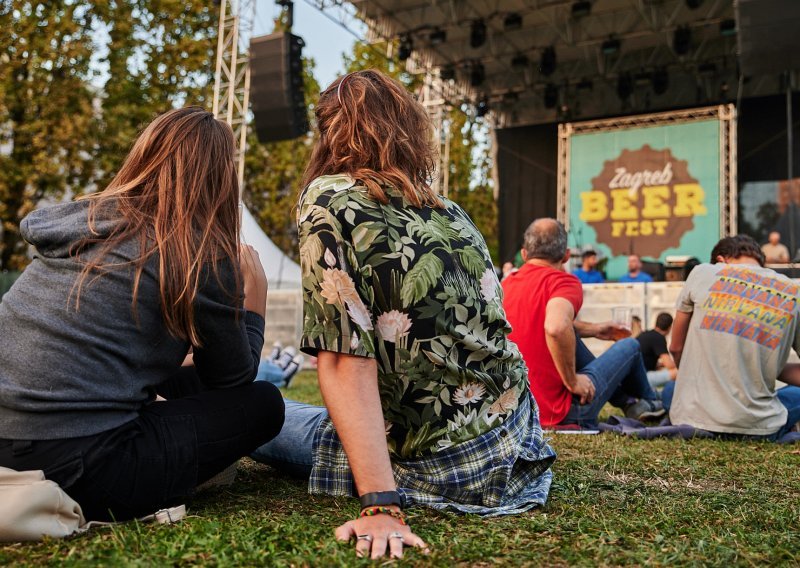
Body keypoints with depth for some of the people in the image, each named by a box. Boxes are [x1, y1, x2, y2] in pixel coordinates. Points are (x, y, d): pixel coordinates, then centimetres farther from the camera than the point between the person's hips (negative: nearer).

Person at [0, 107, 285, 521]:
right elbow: (233, 381, 3)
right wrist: (255, 297, 16)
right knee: (262, 403, 3)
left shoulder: (82, 214, 8)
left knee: (188, 380, 28)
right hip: (77, 470, -8)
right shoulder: (204, 256, -9)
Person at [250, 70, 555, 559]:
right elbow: (477, 330, 12)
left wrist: (381, 505, -23)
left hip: (445, 467, -7)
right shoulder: (450, 211, 6)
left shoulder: (331, 200, -13)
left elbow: (347, 361, -21)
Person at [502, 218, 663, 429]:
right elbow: (556, 328, -39)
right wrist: (573, 381, -24)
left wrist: (592, 329, 28)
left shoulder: (507, 284, 4)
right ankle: (650, 403, 43)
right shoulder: (563, 281, -18)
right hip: (562, 412, -6)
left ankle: (626, 400, 38)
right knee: (630, 346, 14)